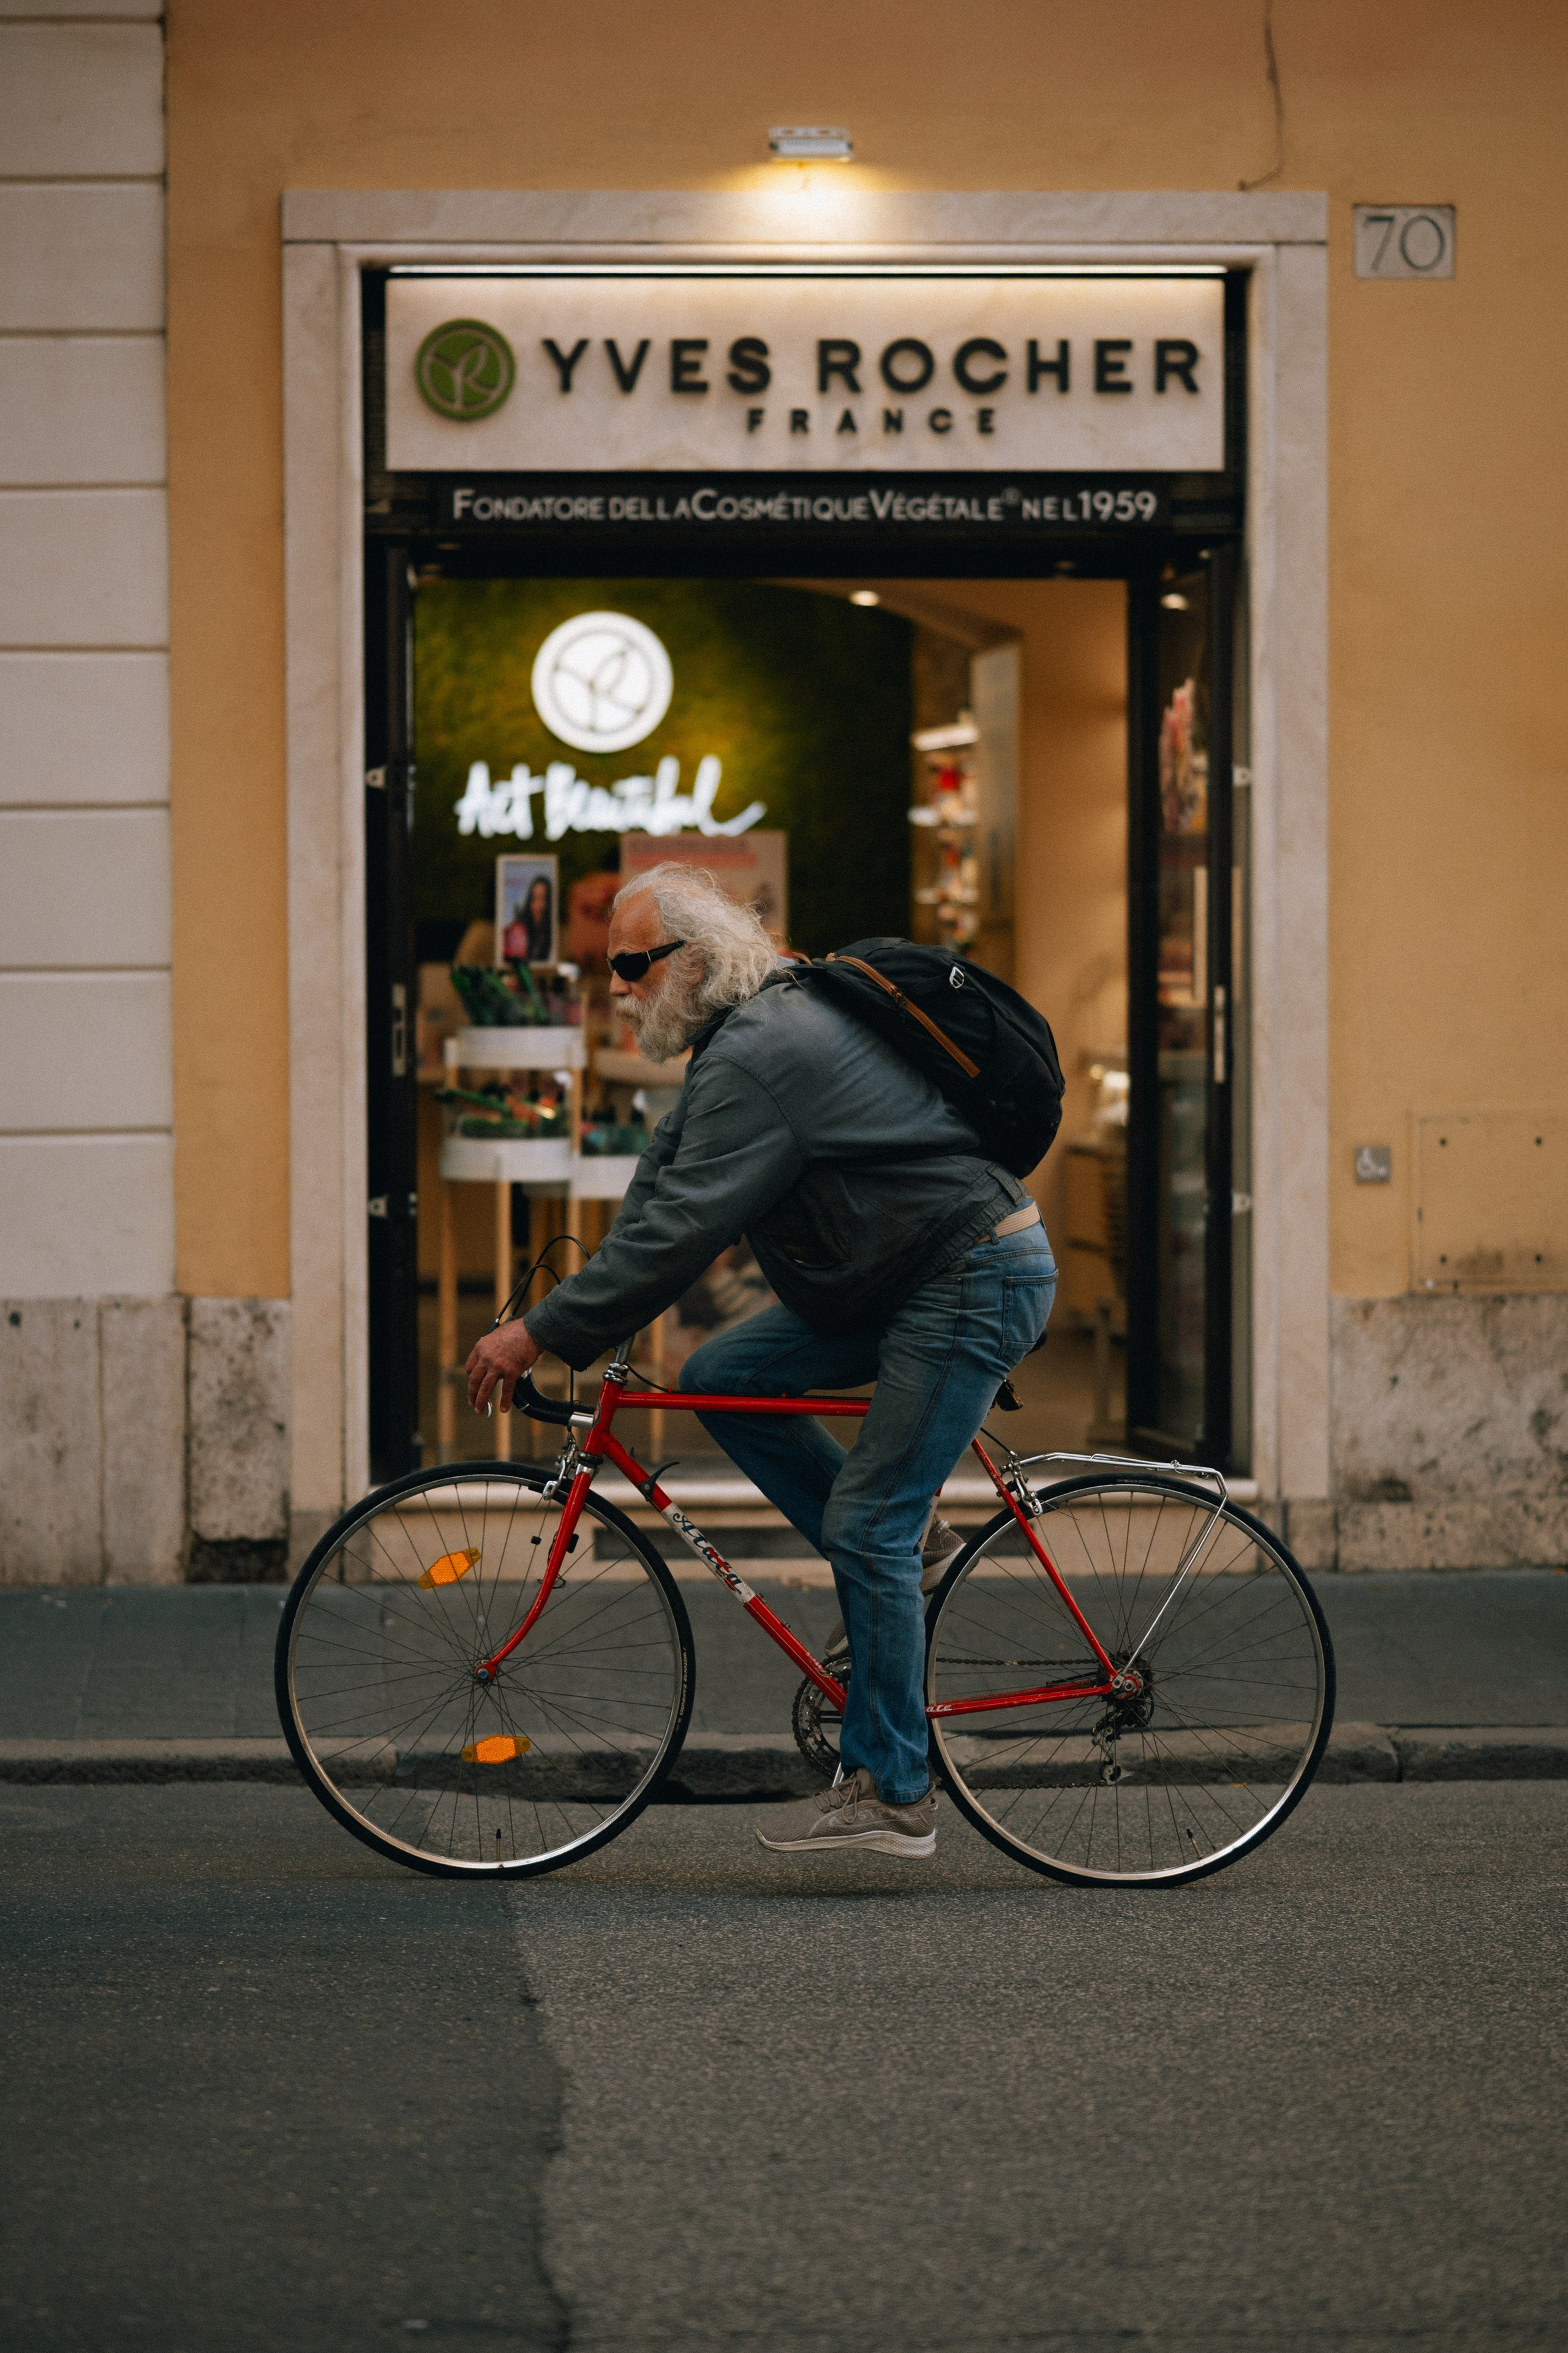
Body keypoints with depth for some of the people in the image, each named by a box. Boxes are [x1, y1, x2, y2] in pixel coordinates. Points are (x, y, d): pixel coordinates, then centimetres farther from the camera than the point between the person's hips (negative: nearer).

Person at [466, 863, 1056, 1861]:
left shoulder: (759, 1054, -21)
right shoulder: (764, 1024, 13)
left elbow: (680, 1228, -24)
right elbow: (664, 1190, 16)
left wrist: (544, 1334, -20)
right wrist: (570, 1322, 9)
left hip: (972, 1287, -10)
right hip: (903, 1279, 10)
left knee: (868, 1529, -9)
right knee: (720, 1378, 5)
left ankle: (890, 1794, -3)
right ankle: (892, 1571, 11)